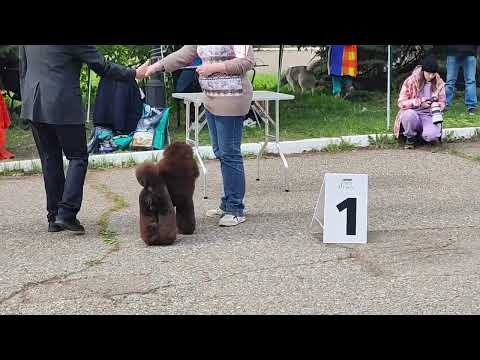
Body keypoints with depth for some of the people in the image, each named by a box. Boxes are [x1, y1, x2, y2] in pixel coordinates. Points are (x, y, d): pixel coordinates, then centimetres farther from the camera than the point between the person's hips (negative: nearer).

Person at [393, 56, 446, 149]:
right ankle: (410, 138, -7)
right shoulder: (410, 81, -5)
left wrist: (437, 105, -13)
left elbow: (443, 102, 12)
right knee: (408, 114, -39)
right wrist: (419, 102, -21)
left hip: (429, 116, 0)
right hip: (413, 114, 0)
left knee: (432, 135, -33)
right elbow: (401, 103, -8)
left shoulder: (439, 83, 3)